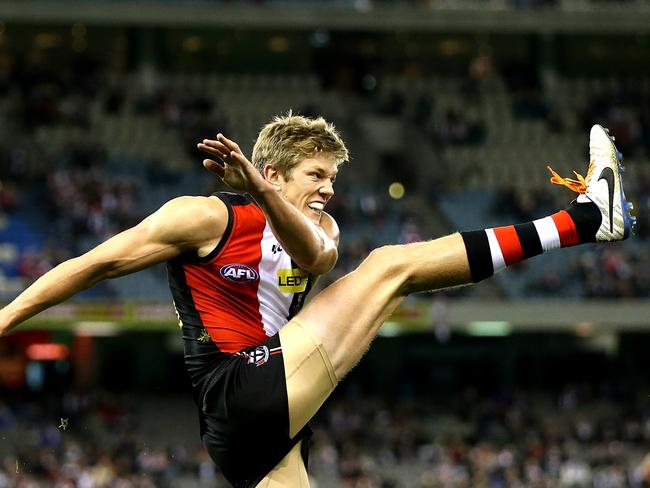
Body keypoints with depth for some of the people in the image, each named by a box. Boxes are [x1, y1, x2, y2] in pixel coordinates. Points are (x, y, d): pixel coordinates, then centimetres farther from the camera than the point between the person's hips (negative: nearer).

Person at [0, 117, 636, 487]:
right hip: (239, 394, -8)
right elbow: (94, 265, 1)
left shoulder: (314, 228, 18)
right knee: (390, 264, -8)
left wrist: (260, 192, -29)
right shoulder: (206, 217, 0)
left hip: (266, 429, 8)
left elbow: (314, 256, -10)